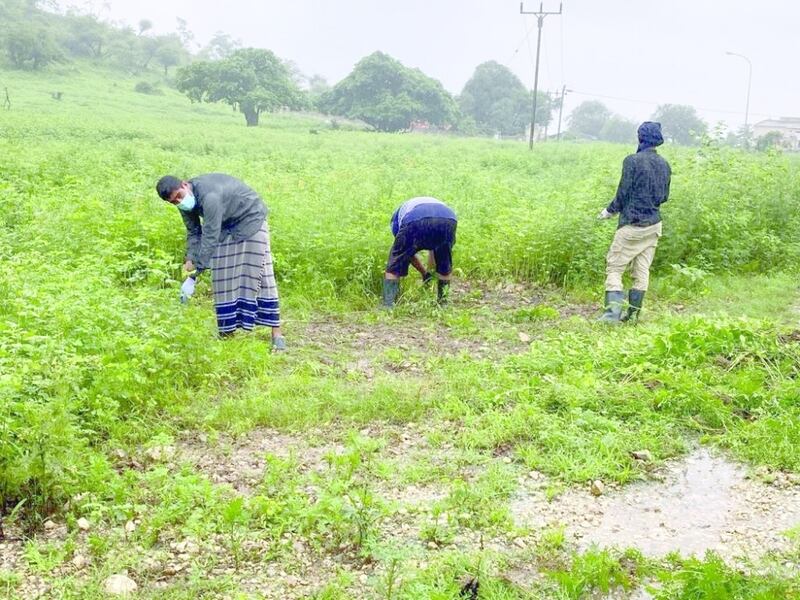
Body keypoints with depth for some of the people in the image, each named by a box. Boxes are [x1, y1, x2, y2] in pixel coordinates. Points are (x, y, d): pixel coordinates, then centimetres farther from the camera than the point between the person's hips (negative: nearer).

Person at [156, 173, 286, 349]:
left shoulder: (209, 196, -37)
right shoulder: (185, 203, -11)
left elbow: (209, 237, -39)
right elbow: (193, 233, 0)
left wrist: (194, 276, -38)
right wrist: (190, 260, -17)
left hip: (250, 219, -7)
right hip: (226, 226, 7)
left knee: (258, 275, -12)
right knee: (223, 278, 0)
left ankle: (276, 333, -10)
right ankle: (228, 330, 8)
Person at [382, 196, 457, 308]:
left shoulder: (399, 212, 41)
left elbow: (406, 249, 39)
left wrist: (424, 273, 49)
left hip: (416, 223, -2)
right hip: (448, 220, 3)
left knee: (393, 268, 14)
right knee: (444, 268, 28)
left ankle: (387, 306, 5)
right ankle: (443, 303, 31)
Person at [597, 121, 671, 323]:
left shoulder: (633, 161, -13)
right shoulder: (664, 165, 6)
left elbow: (623, 193, -12)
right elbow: (664, 196, 14)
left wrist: (610, 210, 4)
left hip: (633, 225, -6)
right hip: (654, 225, 6)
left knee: (614, 267, 0)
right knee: (642, 271, 10)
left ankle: (613, 310, -13)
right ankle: (633, 313, 14)